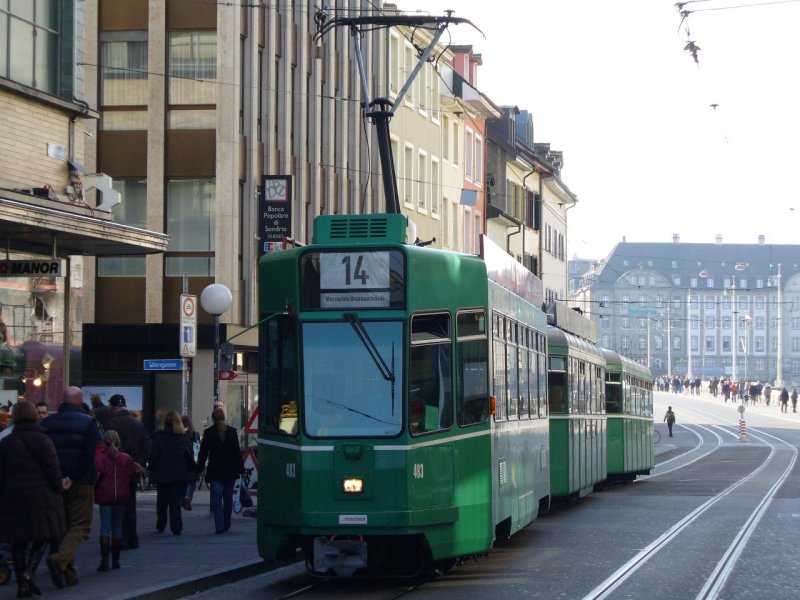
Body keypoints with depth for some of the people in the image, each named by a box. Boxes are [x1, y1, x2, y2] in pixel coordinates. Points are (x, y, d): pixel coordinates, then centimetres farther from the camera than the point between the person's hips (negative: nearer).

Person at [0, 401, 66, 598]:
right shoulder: (43, 440, -5)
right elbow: (53, 469, -8)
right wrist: (58, 489, 4)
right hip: (41, 497, -2)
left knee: (18, 542, 8)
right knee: (42, 537, 8)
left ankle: (22, 583, 5)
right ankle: (29, 573, -13)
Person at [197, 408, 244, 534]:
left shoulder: (208, 433, -4)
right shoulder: (232, 431, 0)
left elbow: (203, 452, -1)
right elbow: (237, 451, 2)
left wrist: (199, 469, 6)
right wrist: (240, 468, 7)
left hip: (214, 470, -2)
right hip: (230, 470, 2)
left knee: (217, 498, -3)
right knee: (228, 497, 13)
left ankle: (220, 526, -13)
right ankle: (226, 525, 20)